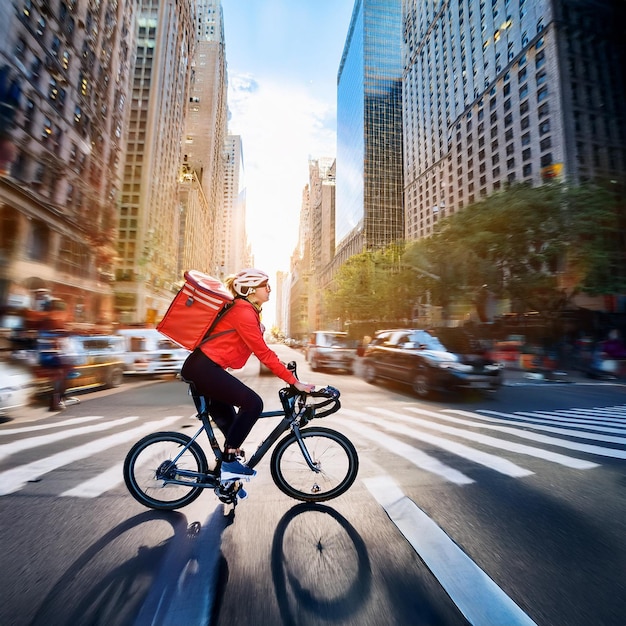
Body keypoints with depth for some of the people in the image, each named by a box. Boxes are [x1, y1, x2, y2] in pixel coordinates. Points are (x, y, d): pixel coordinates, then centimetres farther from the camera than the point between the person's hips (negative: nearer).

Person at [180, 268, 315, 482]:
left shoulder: (248, 311, 13)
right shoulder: (243, 312, -19)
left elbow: (262, 350, 14)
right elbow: (264, 354, -22)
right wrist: (294, 381, -19)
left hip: (202, 368, 10)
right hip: (204, 368, -10)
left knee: (227, 419, 16)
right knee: (253, 403, -16)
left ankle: (228, 466, 29)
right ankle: (229, 460, -3)